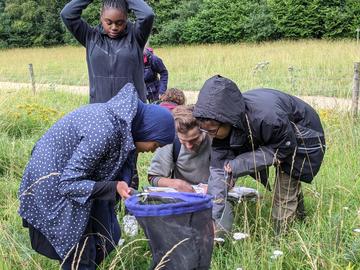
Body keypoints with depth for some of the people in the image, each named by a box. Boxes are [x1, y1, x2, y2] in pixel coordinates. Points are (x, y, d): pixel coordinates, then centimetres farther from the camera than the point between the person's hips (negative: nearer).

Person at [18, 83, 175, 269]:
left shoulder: (121, 120, -6)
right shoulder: (104, 132, -32)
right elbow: (69, 184, -27)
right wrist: (114, 187, -30)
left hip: (66, 174, 9)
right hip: (53, 183, -9)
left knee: (104, 239, 12)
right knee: (79, 254, 0)